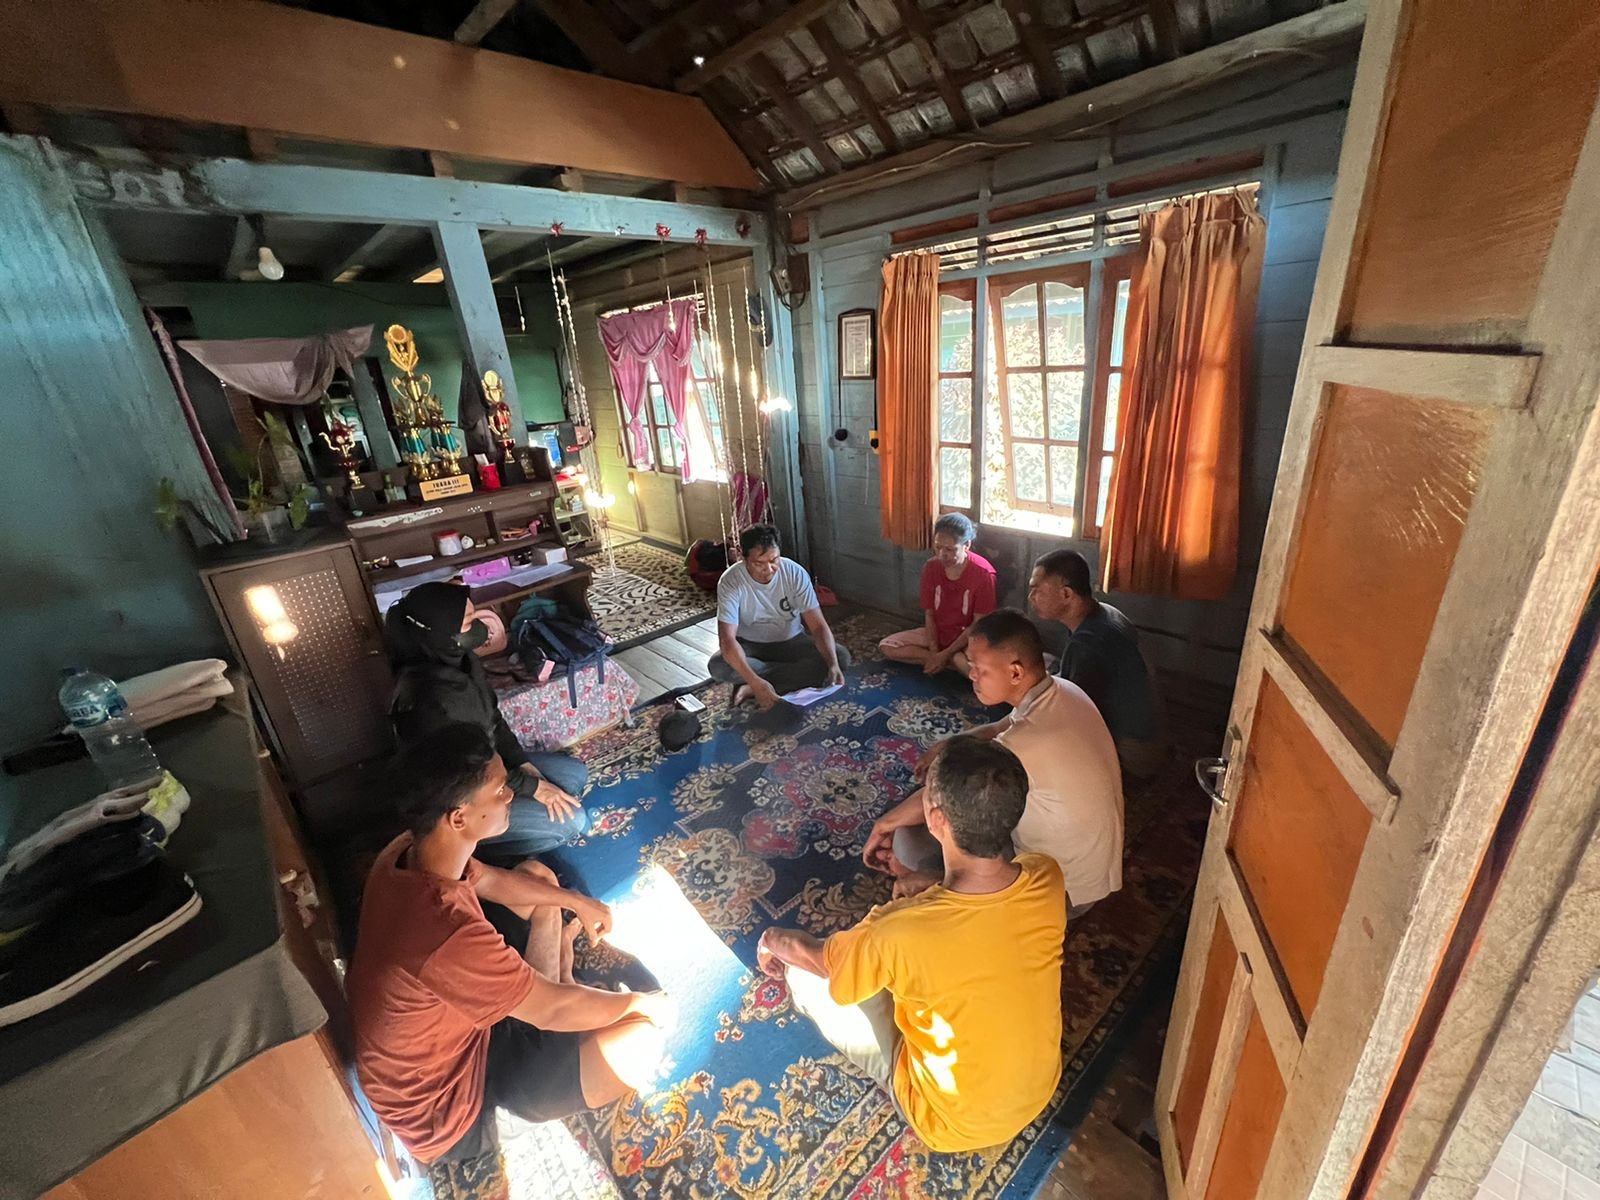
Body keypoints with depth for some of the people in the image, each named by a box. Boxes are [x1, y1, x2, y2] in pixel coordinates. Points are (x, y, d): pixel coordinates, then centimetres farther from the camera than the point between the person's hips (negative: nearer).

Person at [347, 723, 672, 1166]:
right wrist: (639, 1002, -11)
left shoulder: (407, 852, -17)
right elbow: (554, 1009, -28)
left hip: (449, 1026, 8)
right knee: (642, 1040, -18)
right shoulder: (448, 934, -43)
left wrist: (577, 901, 7)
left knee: (536, 876, 13)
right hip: (445, 1108, -8)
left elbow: (493, 880, 4)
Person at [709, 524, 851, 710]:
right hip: (750, 645, -2)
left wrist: (833, 665, -40)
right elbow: (727, 639, -33)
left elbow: (818, 626, -22)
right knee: (718, 666, -33)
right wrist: (756, 682, -46)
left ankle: (753, 690, -24)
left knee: (841, 657, -24)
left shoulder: (795, 573, -21)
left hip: (791, 641, 2)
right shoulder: (730, 582, -26)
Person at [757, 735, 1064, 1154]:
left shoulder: (902, 935, -38)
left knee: (805, 974, 4)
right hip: (1040, 1088, 5)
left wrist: (772, 940, 5)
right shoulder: (1047, 880, -25)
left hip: (954, 1122, -4)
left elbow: (815, 957, -16)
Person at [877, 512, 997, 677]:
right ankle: (954, 660, -11)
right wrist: (934, 652, -15)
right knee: (886, 647, -11)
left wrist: (944, 655, -20)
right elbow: (929, 614, -2)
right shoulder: (931, 567, -7)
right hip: (937, 633, 6)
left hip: (968, 638, -6)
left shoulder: (983, 573, -21)